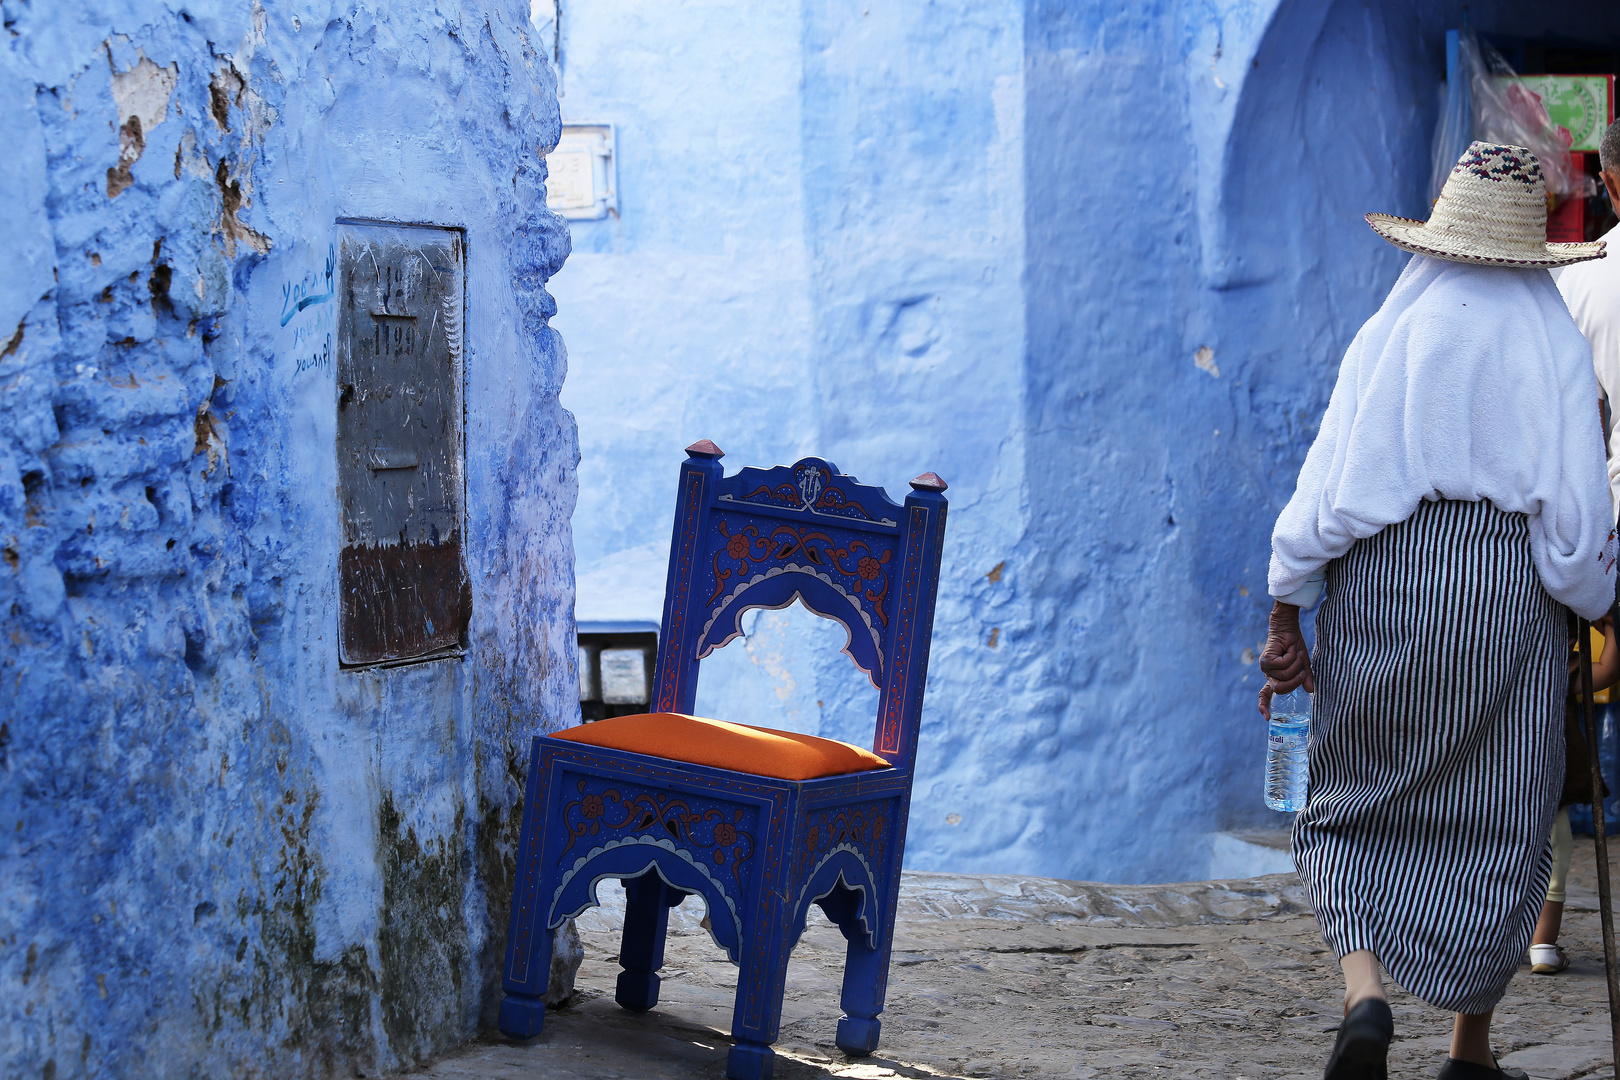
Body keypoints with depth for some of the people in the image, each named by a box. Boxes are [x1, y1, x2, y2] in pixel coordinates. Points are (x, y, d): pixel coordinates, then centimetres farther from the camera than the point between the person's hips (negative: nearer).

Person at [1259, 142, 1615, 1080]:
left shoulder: (1390, 336, 1)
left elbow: (1327, 485, -3)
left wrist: (1286, 617, 1)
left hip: (1381, 581, 0)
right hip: (1508, 590, 0)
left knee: (1354, 809, 11)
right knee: (1498, 824, 11)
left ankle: (1365, 991, -13)